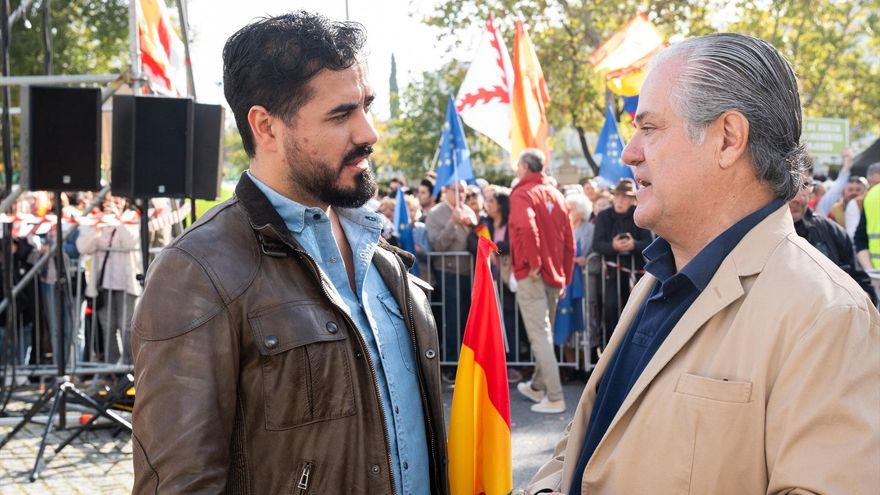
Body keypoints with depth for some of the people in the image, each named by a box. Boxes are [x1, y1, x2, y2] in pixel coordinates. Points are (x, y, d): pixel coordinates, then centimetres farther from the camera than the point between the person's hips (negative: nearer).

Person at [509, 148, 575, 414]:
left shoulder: (523, 193, -8)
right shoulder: (556, 194, 13)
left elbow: (527, 226, -29)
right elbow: (569, 241, 14)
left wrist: (534, 263, -20)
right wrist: (565, 277, 18)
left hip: (532, 276, -7)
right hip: (555, 275, 7)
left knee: (539, 336, -6)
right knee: (545, 333, 18)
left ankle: (554, 397, -8)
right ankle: (537, 386, 32)